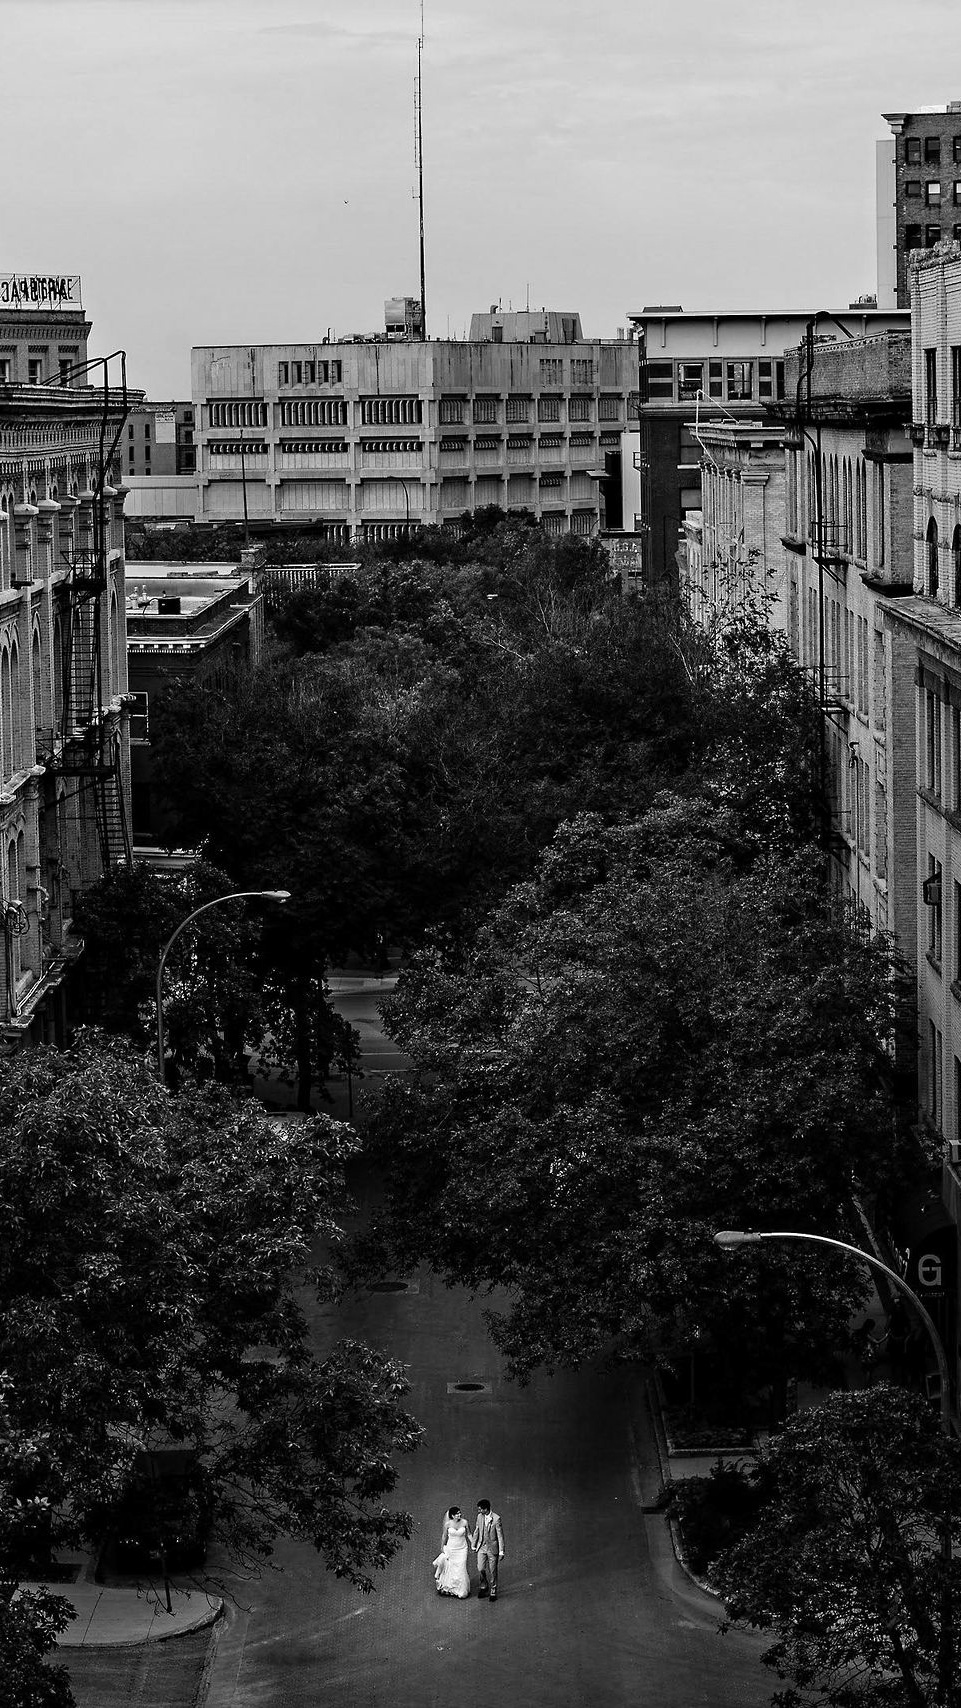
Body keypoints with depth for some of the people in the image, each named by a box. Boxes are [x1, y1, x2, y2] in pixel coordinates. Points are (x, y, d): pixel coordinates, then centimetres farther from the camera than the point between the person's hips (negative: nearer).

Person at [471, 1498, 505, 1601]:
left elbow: (500, 1535, -12)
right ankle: (484, 1587, 21)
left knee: (492, 1571, 4)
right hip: (482, 1547, 4)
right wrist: (473, 1545, 16)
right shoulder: (480, 1517, -2)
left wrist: (501, 1551, -12)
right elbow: (476, 1531, 11)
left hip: (492, 1548, -4)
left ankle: (493, 1592, 18)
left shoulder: (496, 1518, -16)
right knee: (481, 1568, -4)